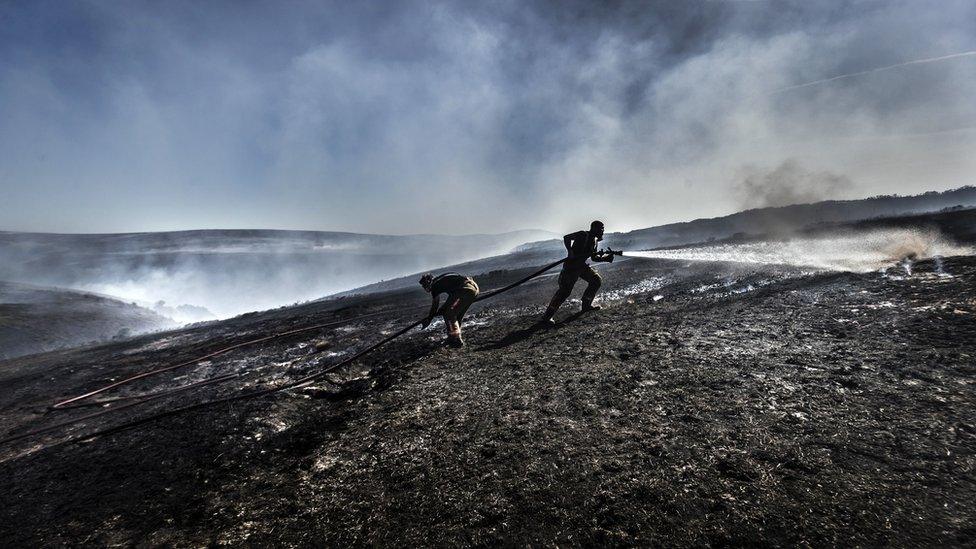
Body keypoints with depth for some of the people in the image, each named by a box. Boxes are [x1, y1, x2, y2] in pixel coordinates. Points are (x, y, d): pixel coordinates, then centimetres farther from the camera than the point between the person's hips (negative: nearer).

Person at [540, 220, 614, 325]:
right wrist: (570, 251, -28)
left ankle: (586, 305, 23)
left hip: (581, 265, 9)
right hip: (571, 265, -9)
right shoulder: (583, 235, -10)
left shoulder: (594, 241, 15)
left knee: (596, 280, 11)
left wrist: (607, 257, 6)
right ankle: (547, 316, -15)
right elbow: (566, 238, -17)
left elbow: (594, 257, 20)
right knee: (565, 290, -16)